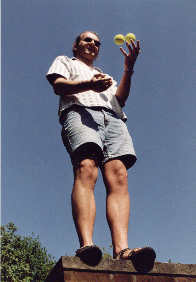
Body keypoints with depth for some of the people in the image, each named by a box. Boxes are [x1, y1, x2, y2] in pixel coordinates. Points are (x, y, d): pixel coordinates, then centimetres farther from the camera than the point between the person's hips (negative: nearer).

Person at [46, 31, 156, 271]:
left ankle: (122, 249, -40)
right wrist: (88, 85, -12)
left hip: (113, 119, 4)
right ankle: (86, 245, -46)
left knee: (118, 175, -22)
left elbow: (120, 99, 23)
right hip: (80, 112, -3)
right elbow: (58, 85, 8)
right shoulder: (65, 62, 31)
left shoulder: (105, 75, 42)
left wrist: (128, 69, 10)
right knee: (86, 169, -31)